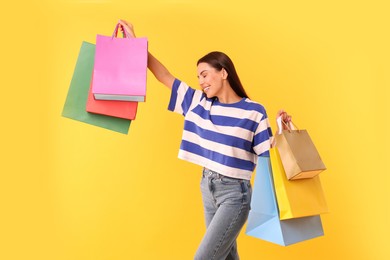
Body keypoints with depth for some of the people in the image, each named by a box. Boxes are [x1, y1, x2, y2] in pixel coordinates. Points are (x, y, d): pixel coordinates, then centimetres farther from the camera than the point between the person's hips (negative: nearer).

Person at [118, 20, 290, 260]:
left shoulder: (253, 111, -10)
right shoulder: (199, 102, 3)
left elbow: (269, 153, -6)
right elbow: (164, 76, 5)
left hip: (235, 193, -6)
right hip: (208, 187, 6)